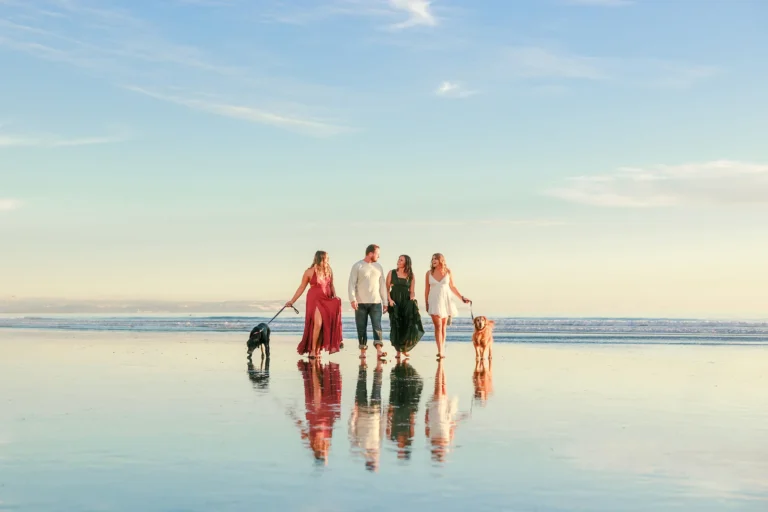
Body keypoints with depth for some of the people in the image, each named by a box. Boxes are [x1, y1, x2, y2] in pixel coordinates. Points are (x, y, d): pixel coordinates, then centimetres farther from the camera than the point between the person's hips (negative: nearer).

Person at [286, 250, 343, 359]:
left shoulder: (329, 270, 7)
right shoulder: (309, 272, -5)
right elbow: (302, 288, 2)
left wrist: (334, 296, -1)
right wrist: (292, 301, 1)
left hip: (327, 300, 5)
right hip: (315, 300, -5)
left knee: (324, 325, 2)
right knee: (318, 323, -17)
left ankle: (318, 350, 7)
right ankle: (312, 350, -7)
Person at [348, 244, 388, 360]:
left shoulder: (378, 267, 12)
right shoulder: (357, 266, 0)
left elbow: (382, 285, 15)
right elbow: (352, 283, -4)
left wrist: (385, 302, 12)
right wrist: (352, 299, -16)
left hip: (376, 302, 2)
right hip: (361, 303, -2)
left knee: (377, 326, -10)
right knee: (361, 328, 2)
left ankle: (379, 351, -18)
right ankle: (362, 351, 8)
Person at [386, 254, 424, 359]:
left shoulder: (410, 275, 8)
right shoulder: (392, 273, 5)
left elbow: (412, 291, 5)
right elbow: (387, 288, 1)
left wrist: (412, 300, -12)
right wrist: (389, 299, -11)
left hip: (406, 301, 1)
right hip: (394, 301, -1)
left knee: (408, 324, -9)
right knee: (396, 325, -2)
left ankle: (405, 347, 9)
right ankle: (398, 350, 4)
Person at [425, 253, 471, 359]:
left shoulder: (448, 272, 1)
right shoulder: (429, 273, 1)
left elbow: (452, 287, 9)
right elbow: (427, 289, 6)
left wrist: (462, 298, 7)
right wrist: (426, 303, 5)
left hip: (445, 301, 1)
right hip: (434, 301, -1)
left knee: (443, 327, 6)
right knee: (438, 326, -11)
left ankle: (442, 349, 16)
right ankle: (440, 351, -16)